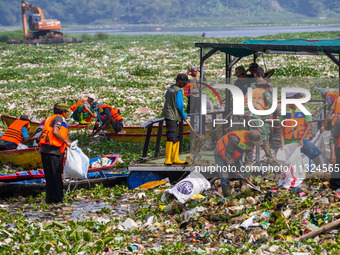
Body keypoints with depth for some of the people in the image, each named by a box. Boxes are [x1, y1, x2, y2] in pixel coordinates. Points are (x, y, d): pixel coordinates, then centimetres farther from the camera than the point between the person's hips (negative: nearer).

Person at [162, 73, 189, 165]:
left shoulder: (171, 88, 14)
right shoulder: (178, 91, -14)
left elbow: (166, 96, 33)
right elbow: (179, 105, -14)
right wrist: (184, 116, 1)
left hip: (172, 116, 10)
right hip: (171, 116, -10)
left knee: (176, 137, 14)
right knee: (171, 137, -15)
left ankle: (175, 158, 17)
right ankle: (167, 160, -20)